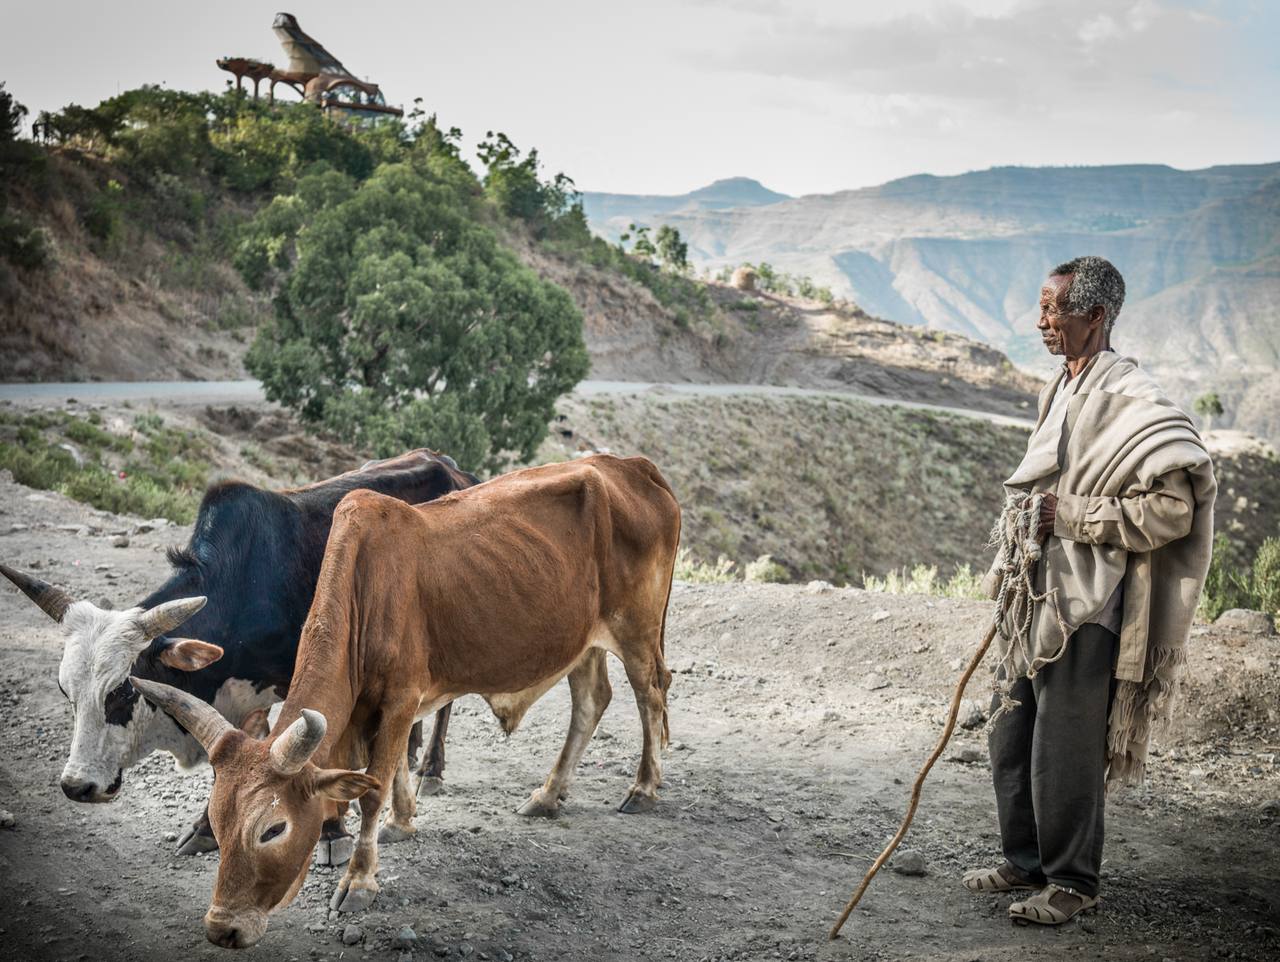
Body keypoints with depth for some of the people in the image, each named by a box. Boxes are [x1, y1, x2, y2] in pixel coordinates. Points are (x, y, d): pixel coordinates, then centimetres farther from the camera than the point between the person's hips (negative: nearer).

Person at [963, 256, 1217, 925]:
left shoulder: (1130, 401, -15)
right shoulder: (1061, 391, 13)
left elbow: (1172, 508, -22)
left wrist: (1068, 515, -18)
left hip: (1086, 607, -9)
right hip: (1037, 598, 9)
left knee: (1064, 749, -1)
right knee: (1010, 736, 14)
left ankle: (1071, 882, 15)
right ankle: (1026, 862, 29)